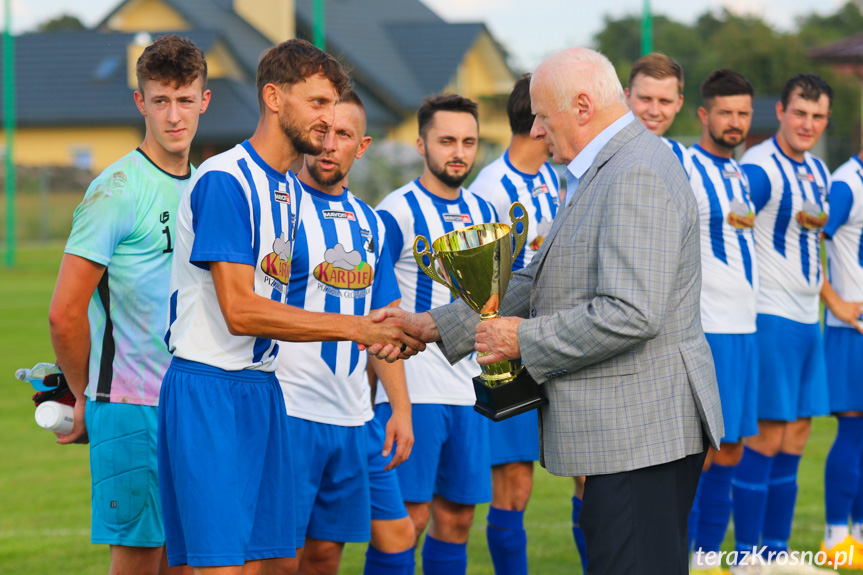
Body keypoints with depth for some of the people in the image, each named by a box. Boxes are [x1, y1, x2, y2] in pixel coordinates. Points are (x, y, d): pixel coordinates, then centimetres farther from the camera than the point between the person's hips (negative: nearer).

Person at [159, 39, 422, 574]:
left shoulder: (290, 190, 15)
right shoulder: (224, 181, -14)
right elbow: (239, 310, -20)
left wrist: (368, 332, 6)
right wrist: (354, 327, -17)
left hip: (263, 387, 9)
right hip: (208, 387, -9)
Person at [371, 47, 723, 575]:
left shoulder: (637, 177, -17)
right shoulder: (603, 174, 19)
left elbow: (630, 314, -25)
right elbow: (536, 285, 23)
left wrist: (525, 339, -14)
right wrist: (432, 326, 18)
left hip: (640, 432, -11)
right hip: (626, 431, 11)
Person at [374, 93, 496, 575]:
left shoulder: (482, 211, 14)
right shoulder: (398, 212, -7)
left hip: (469, 387, 6)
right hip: (413, 388, -6)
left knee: (457, 516, 8)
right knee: (407, 517, -8)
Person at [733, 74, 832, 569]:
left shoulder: (818, 172, 14)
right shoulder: (758, 168, -13)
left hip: (807, 319, 8)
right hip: (769, 318, -8)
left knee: (794, 440, 10)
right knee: (766, 438, -7)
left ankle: (776, 550, 16)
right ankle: (746, 556, -2)